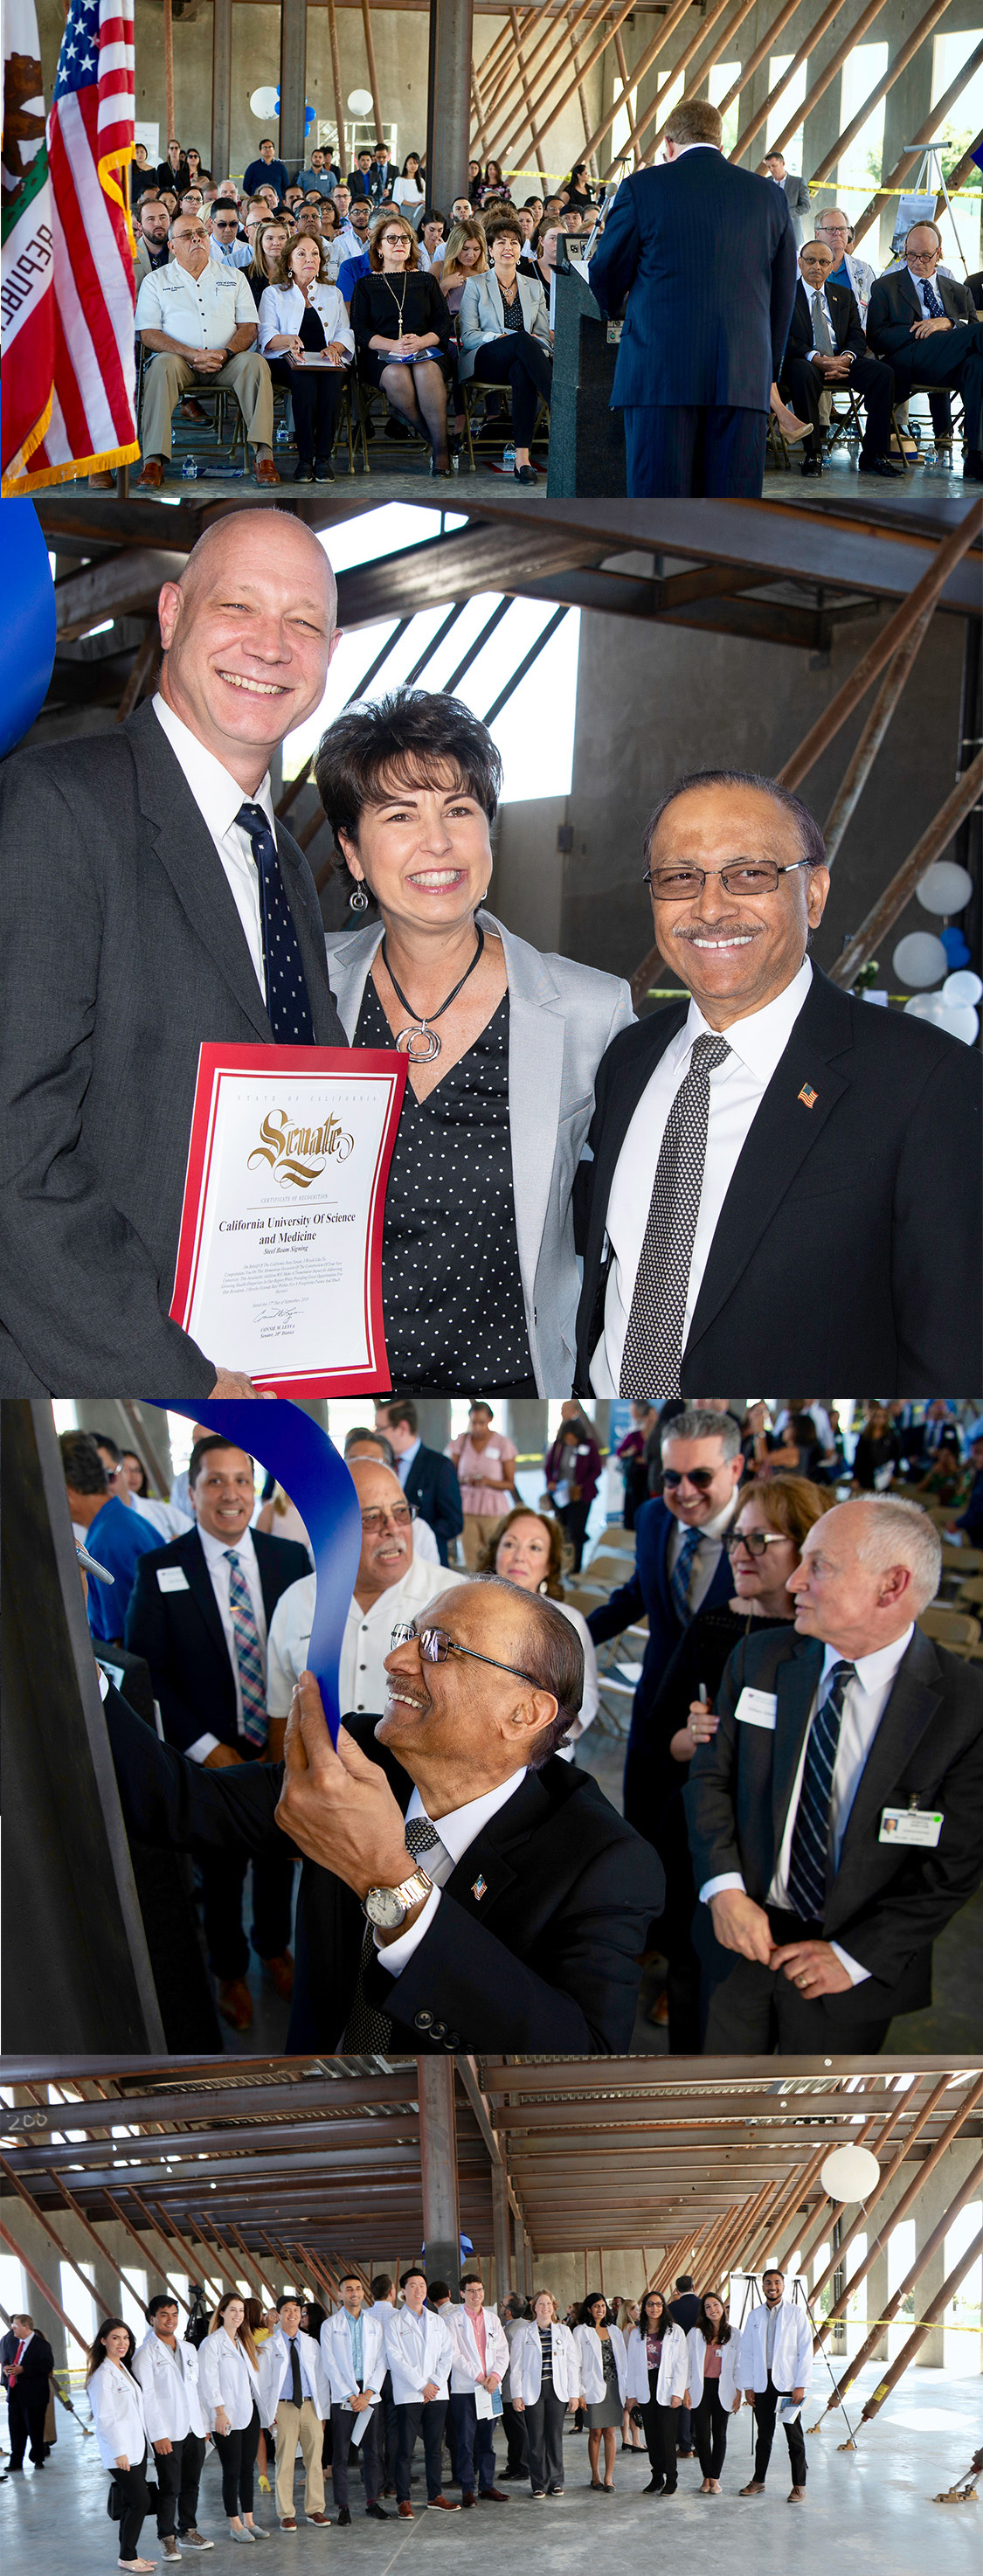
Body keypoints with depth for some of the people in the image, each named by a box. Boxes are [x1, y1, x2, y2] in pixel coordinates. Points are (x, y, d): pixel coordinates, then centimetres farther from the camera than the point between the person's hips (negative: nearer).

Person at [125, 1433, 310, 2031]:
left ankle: (275, 1948, 46)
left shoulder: (291, 1558, -5)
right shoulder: (160, 1570, -12)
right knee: (221, 1869, 16)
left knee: (279, 1856, 20)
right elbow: (144, 1670, -11)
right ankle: (230, 1972, 38)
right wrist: (208, 1749, -15)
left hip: (284, 1751, 2)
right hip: (211, 1753, -2)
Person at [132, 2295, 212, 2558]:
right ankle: (168, 2539, 7)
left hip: (194, 2430, 6)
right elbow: (146, 2396, -11)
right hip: (167, 2434, -6)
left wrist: (204, 2425, 13)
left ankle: (188, 2531, 23)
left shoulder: (189, 2349, 14)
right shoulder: (146, 2353, -7)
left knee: (191, 2485, 11)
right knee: (169, 2488, -3)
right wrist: (158, 2435, -16)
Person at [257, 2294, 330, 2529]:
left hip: (310, 2405, 3)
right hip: (283, 2407, -3)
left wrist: (323, 2411, 9)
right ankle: (286, 2514, 3)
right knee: (285, 2461, -4)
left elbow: (321, 2379, 15)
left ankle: (315, 2509, 14)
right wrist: (268, 2415, -4)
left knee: (314, 2459, 3)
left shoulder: (311, 2344, 13)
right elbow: (262, 2384, 2)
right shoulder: (269, 2346, 3)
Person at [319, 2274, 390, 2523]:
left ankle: (372, 2501, 14)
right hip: (342, 2395, -2)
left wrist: (368, 2393, -6)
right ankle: (343, 2506, 2)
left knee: (371, 2452, 5)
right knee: (341, 2454, -2)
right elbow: (330, 2364, -3)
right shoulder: (330, 2325, 2)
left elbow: (381, 2362, 6)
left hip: (370, 2396, 2)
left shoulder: (375, 2324, 10)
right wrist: (350, 2396, -9)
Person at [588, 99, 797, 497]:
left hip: (661, 373, -3)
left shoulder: (642, 187, 2)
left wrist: (614, 308, 33)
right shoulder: (769, 196, 11)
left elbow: (605, 275, 10)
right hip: (744, 379, 3)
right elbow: (783, 294, 16)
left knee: (656, 497, -2)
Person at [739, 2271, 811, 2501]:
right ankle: (758, 2481, 19)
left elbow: (806, 2350, -4)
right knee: (764, 2434, 10)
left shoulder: (796, 2313, -1)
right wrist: (748, 2386, 4)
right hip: (762, 2383, 3)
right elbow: (746, 2352, 10)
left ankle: (799, 2486, 4)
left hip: (788, 2383, -3)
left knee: (794, 2436, -1)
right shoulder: (754, 2316, 9)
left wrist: (801, 2385, -10)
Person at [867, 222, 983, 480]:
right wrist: (921, 330, -8)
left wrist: (948, 323, -8)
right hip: (908, 363, -3)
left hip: (954, 366, 3)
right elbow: (877, 339, 5)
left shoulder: (959, 292, 28)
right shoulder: (885, 287, 18)